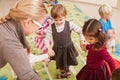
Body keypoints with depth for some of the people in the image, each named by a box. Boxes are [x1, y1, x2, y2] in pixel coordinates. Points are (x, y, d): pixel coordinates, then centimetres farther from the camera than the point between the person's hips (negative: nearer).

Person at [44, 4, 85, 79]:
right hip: (58, 49, 0)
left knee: (68, 62, 27)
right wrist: (49, 48, -30)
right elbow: (47, 39, -16)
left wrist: (82, 41, -21)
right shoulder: (51, 27, -21)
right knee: (60, 64, 24)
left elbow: (80, 31, -14)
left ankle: (67, 70, 61)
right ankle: (62, 72, 56)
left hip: (68, 48, 0)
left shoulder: (69, 24, -22)